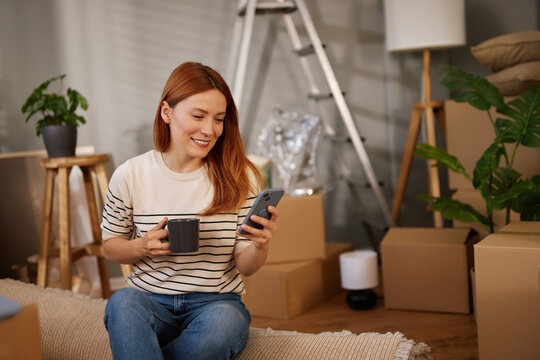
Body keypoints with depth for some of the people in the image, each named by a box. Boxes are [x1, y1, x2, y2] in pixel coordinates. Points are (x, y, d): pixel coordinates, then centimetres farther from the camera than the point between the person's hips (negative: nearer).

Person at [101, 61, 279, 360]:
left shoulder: (240, 178, -2)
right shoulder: (130, 176, -2)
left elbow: (244, 267, 0)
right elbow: (111, 247, 9)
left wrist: (260, 245, -24)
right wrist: (142, 247, -13)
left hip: (217, 303, 1)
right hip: (150, 301, 0)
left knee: (224, 321, -35)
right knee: (123, 301, -35)